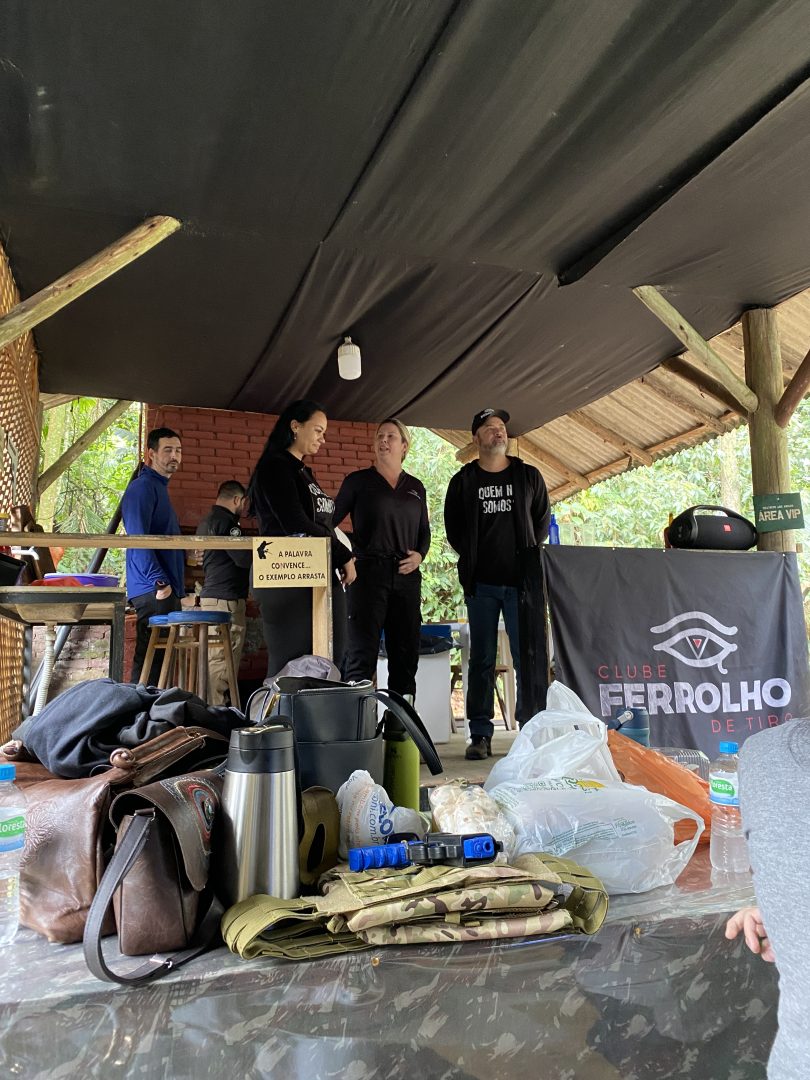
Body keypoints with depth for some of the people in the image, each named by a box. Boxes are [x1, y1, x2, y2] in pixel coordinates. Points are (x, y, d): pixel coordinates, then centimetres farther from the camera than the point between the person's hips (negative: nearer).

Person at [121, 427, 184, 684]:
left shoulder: (160, 487, 22)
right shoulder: (142, 486, -8)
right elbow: (137, 539, -19)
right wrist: (159, 581, -23)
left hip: (168, 590, 10)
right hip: (154, 592, -10)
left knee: (159, 660, 11)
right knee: (149, 661, -8)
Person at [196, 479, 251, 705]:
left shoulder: (207, 520, 20)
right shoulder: (225, 521, -12)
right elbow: (244, 558, -18)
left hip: (210, 595, 10)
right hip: (227, 599, -10)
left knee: (215, 659, 12)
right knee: (222, 662, -9)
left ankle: (210, 707, 16)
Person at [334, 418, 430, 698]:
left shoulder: (416, 488, 16)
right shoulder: (358, 481, 5)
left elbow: (425, 532, 21)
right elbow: (330, 520, 5)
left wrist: (419, 555, 1)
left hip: (406, 576, 4)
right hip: (368, 572, -4)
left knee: (406, 654, 6)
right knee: (362, 653, -8)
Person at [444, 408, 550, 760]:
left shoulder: (529, 476, 10)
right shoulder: (463, 481, 8)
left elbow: (542, 521, 15)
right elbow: (453, 528, 12)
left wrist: (527, 554, 6)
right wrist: (474, 557, 4)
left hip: (523, 581, 0)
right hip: (481, 583, 0)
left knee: (530, 656, -2)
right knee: (482, 659, 4)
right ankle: (480, 735, 10)